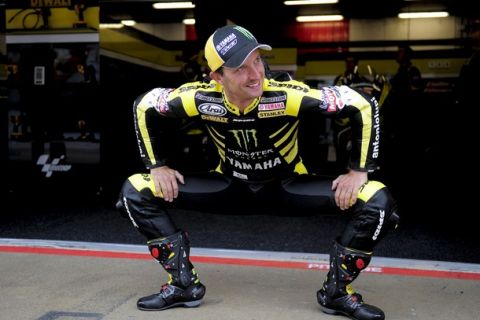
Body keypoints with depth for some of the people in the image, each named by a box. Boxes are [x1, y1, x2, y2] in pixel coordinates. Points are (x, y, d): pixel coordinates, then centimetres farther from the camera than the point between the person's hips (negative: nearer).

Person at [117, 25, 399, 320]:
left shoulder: (288, 95, -31)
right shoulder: (201, 97, -24)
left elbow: (363, 105, -23)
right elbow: (144, 107, -6)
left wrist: (359, 171, -22)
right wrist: (158, 166, -6)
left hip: (288, 184, -1)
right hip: (230, 184, 2)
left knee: (378, 202, -25)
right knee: (136, 192, -12)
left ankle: (337, 291, -2)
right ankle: (183, 284, 1)